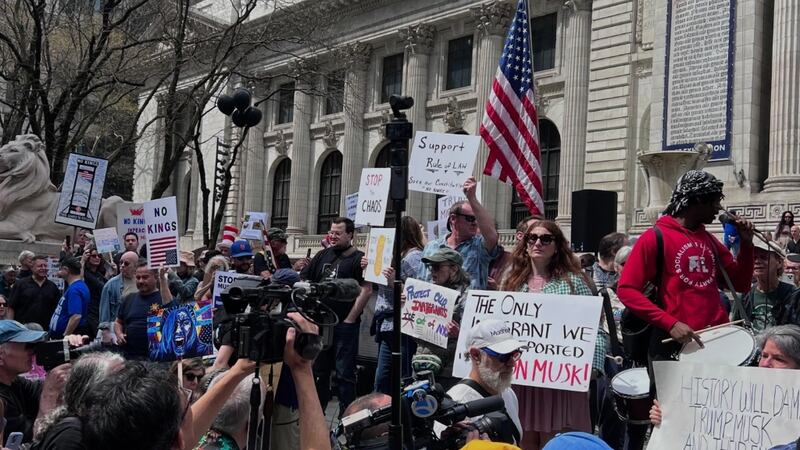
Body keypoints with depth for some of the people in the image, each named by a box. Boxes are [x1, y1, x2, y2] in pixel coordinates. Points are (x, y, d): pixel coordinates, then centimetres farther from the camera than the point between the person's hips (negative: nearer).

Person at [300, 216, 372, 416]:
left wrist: (350, 319, -14)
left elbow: (366, 290, -14)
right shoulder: (323, 255, 13)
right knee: (318, 370, 15)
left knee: (344, 373, -2)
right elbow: (303, 281, 14)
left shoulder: (359, 259, -5)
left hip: (345, 325, -6)